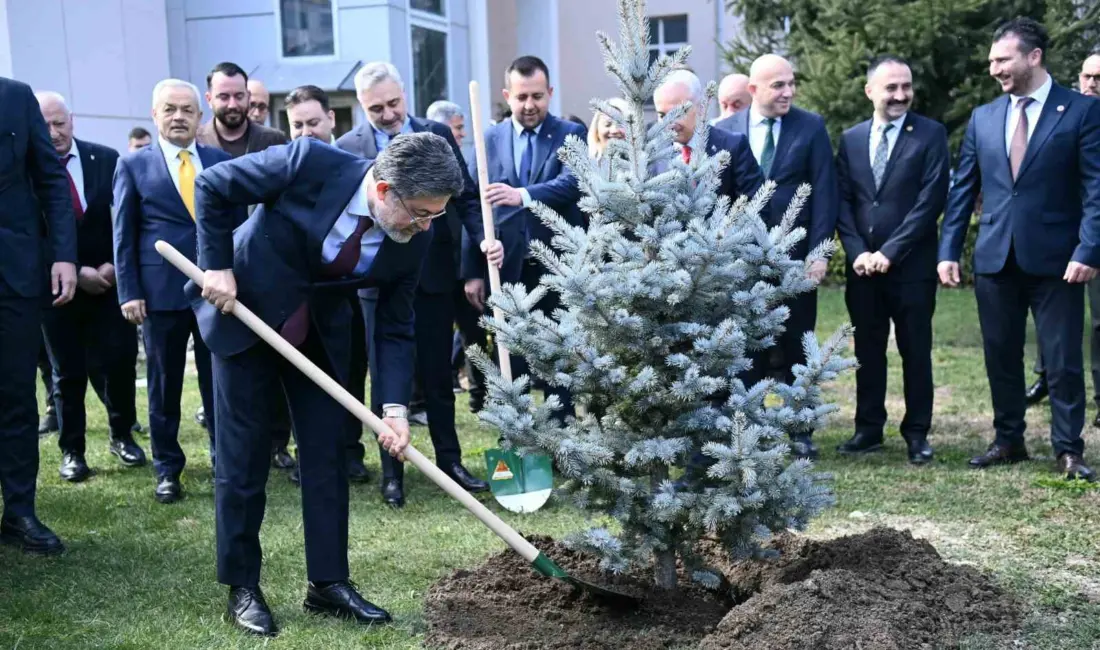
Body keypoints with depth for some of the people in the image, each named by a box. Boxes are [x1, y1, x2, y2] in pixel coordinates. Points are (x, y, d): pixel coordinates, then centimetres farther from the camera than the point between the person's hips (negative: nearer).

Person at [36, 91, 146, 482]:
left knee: (120, 361, 1)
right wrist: (75, 273, -14)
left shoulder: (106, 159, -1)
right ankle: (72, 450, 20)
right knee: (68, 373, 7)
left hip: (109, 280, 1)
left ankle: (122, 436, 22)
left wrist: (113, 265, -10)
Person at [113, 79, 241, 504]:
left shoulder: (222, 161, 9)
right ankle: (167, 469, 20)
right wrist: (129, 292, -5)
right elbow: (123, 235, 2)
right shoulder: (133, 165, 4)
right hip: (161, 291, -1)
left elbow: (237, 224, 11)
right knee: (164, 385, 8)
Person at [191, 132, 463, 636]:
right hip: (244, 313, -4)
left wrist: (394, 406, -18)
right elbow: (211, 186, -15)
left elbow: (395, 329, -8)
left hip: (320, 332, 4)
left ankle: (328, 583, 16)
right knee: (243, 458, 1)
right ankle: (242, 588, 14)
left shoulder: (414, 237, -16)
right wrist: (218, 266, -18)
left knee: (328, 455, 4)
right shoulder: (310, 162, -29)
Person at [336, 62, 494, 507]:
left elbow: (466, 195, 2)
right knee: (387, 378, 7)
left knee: (438, 375, 11)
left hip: (434, 274, 1)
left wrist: (484, 236, -15)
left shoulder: (438, 135, 3)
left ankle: (450, 461, 25)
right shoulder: (348, 147, -1)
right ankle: (392, 473, 18)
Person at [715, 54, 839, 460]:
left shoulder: (811, 127, 2)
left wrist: (818, 252, -9)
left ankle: (801, 432, 19)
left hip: (795, 257, 0)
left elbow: (824, 192, -2)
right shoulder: (724, 131, 3)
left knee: (797, 349, 9)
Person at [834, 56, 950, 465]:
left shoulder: (931, 134, -2)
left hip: (912, 265, -3)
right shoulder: (851, 139, 10)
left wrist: (889, 251, -14)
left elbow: (931, 200, -10)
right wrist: (857, 251, -7)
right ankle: (868, 429, 21)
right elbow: (842, 200, 7)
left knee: (915, 352, 5)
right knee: (867, 351, 10)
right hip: (863, 266, 4)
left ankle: (917, 434, 16)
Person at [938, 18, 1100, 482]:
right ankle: (1008, 441, 24)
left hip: (1055, 259, -4)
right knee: (1001, 357, 11)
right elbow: (962, 190, 11)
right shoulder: (983, 118, 10)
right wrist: (948, 250, 5)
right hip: (995, 257, 4)